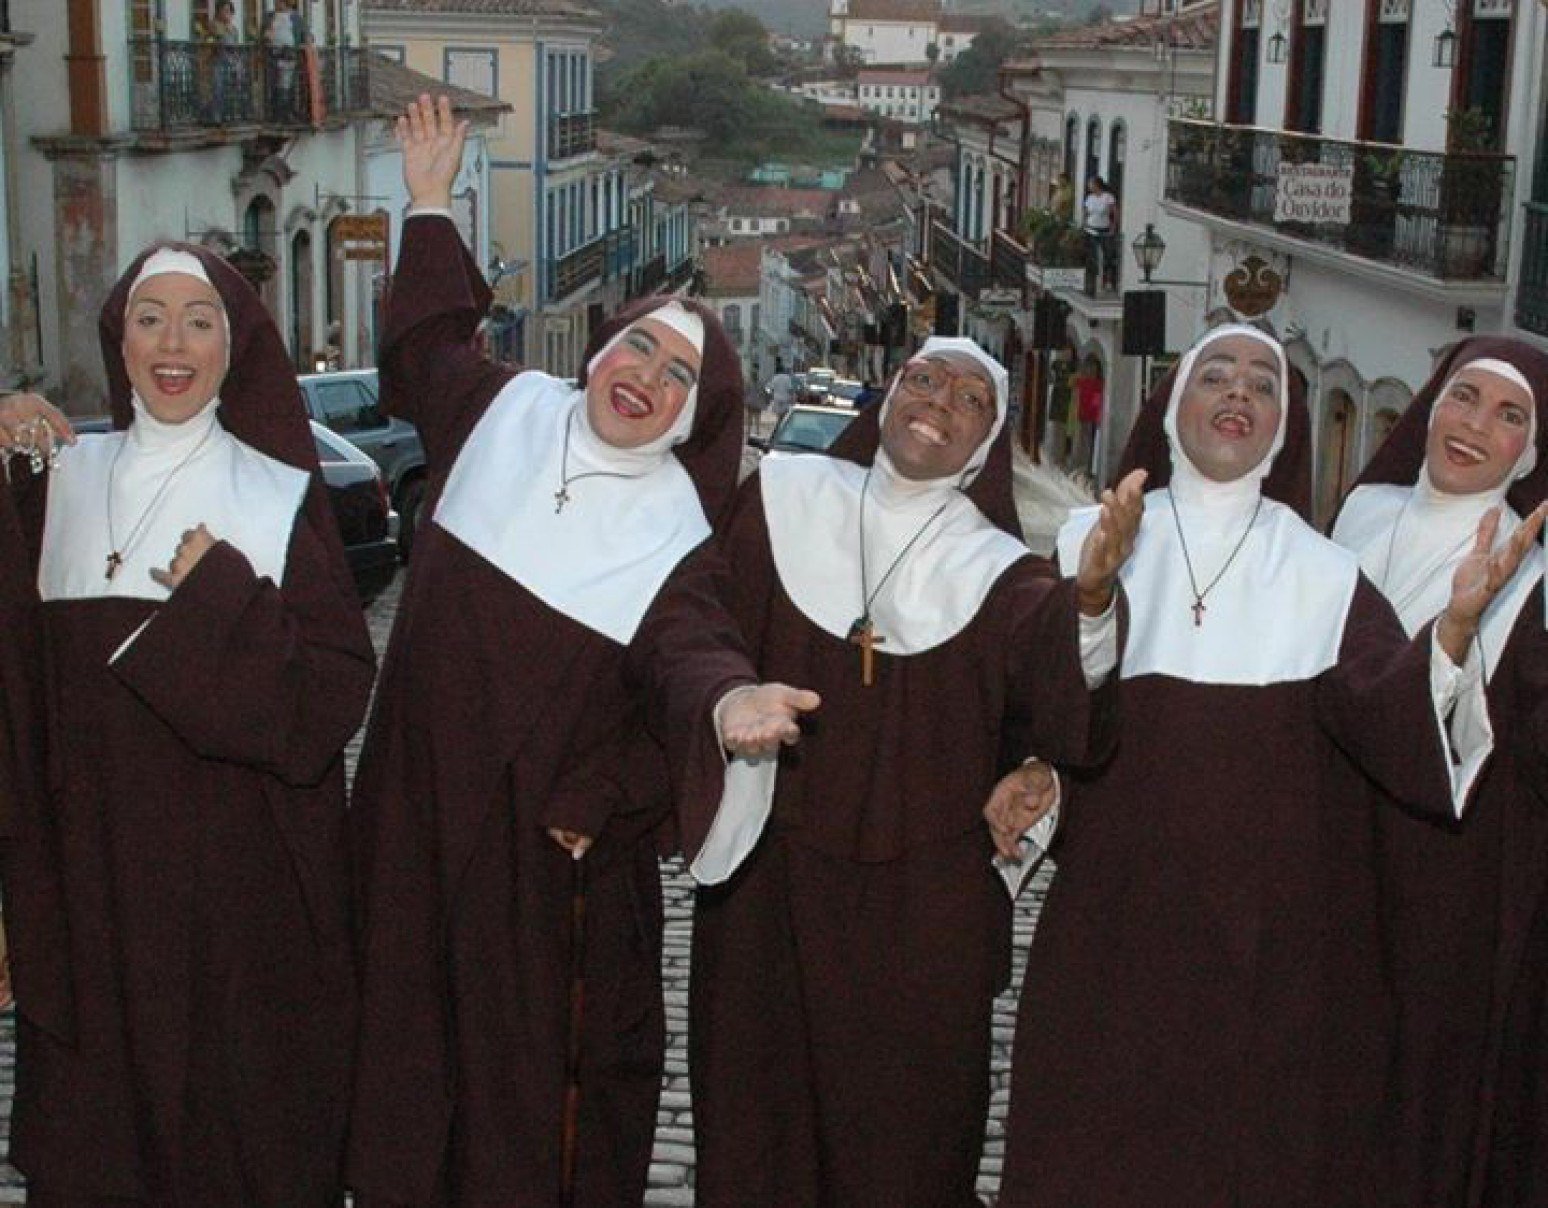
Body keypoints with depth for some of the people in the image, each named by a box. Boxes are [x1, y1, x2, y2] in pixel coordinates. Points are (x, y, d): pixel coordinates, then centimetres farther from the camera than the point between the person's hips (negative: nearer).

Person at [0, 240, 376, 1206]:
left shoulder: (281, 495, -1)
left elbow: (337, 694, -8)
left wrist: (226, 595, -20)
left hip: (240, 870, -2)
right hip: (92, 865, 3)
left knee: (245, 1119, 7)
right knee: (98, 1118, 12)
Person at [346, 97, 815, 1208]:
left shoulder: (676, 534, -11)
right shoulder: (506, 410, 1)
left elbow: (689, 645, -27)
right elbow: (429, 345, 21)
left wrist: (728, 700, -50)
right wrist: (432, 207, 22)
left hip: (558, 819, -4)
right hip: (422, 790, 5)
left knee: (547, 1038, 4)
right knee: (414, 1006, 16)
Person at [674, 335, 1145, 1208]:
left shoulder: (998, 572, -4)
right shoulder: (784, 498, -1)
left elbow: (1068, 706, -20)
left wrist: (1092, 595, -38)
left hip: (924, 904, -1)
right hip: (769, 878, 1)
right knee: (760, 1115, 13)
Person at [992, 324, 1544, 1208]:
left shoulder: (1323, 576, 1)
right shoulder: (1091, 542, 1)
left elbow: (1384, 714, -13)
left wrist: (1457, 621, -30)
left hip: (1271, 926, 0)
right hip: (1110, 910, 0)